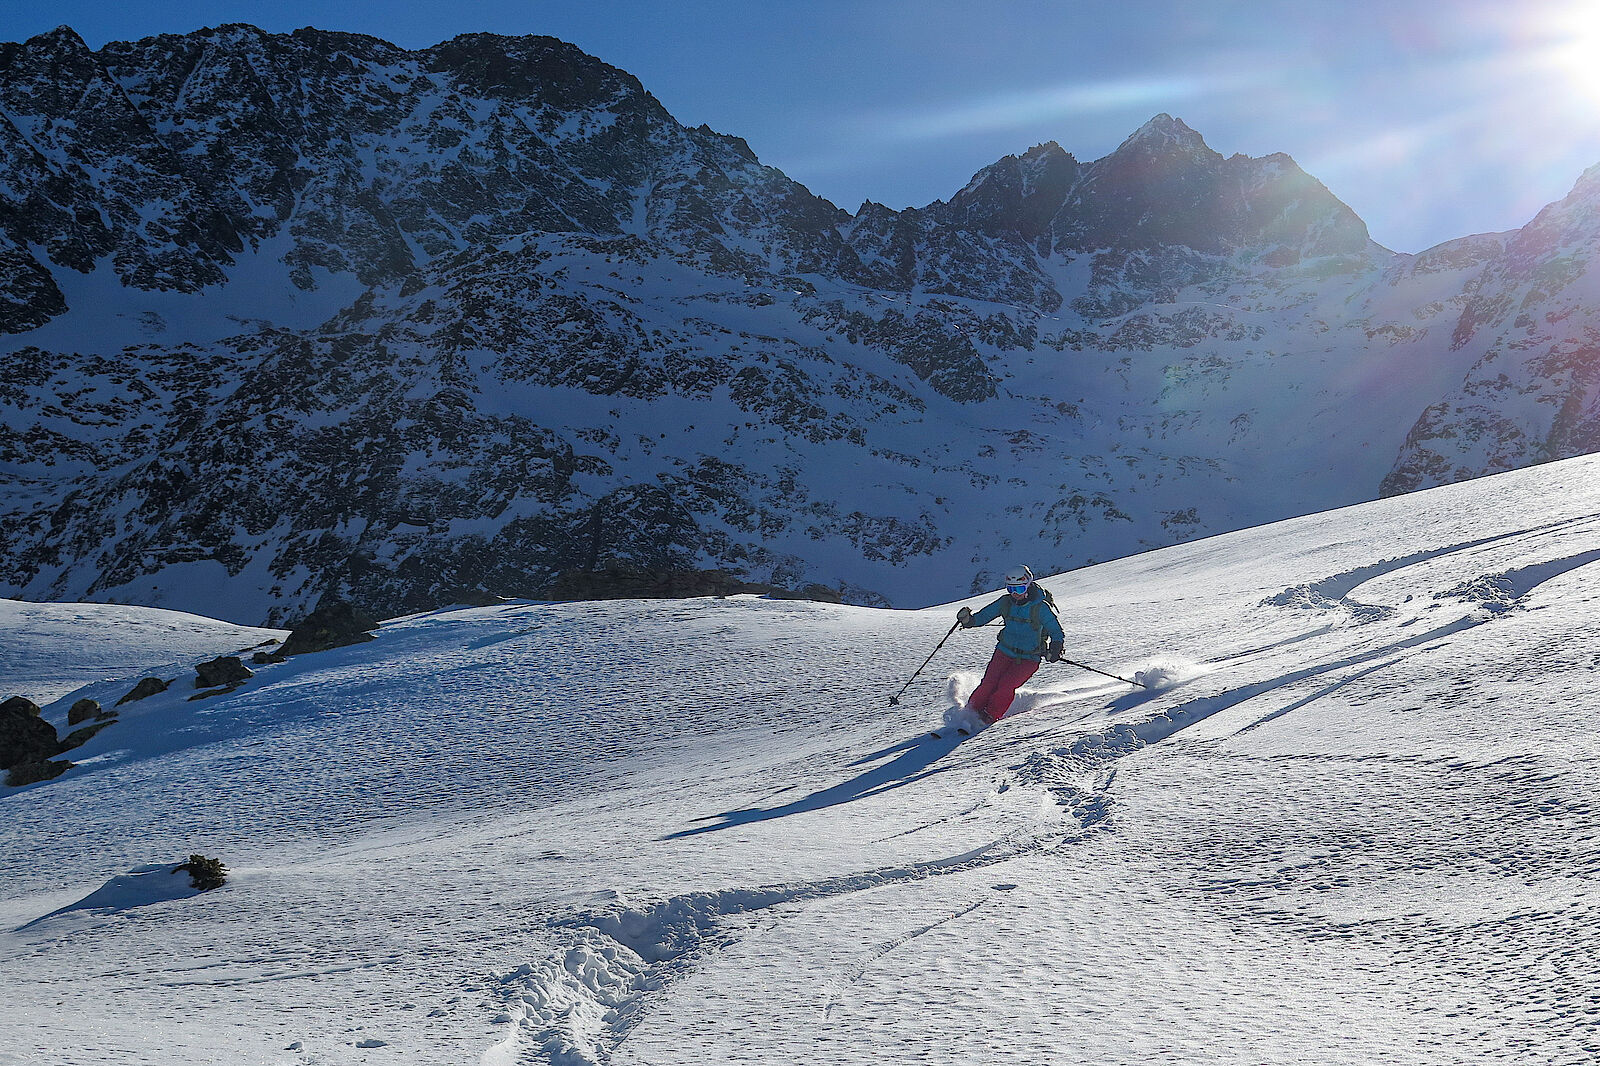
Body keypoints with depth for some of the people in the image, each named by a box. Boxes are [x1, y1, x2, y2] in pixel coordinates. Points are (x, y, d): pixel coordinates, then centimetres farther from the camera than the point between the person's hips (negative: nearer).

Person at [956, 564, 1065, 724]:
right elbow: (983, 616, 5)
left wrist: (1055, 650, -29)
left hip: (1029, 658, -3)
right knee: (988, 684, -11)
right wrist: (968, 620, -15)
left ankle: (991, 716, -2)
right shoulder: (1006, 602, -4)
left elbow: (1057, 633, -10)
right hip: (1004, 651, 3)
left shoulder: (1040, 607, -16)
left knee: (1005, 687, -21)